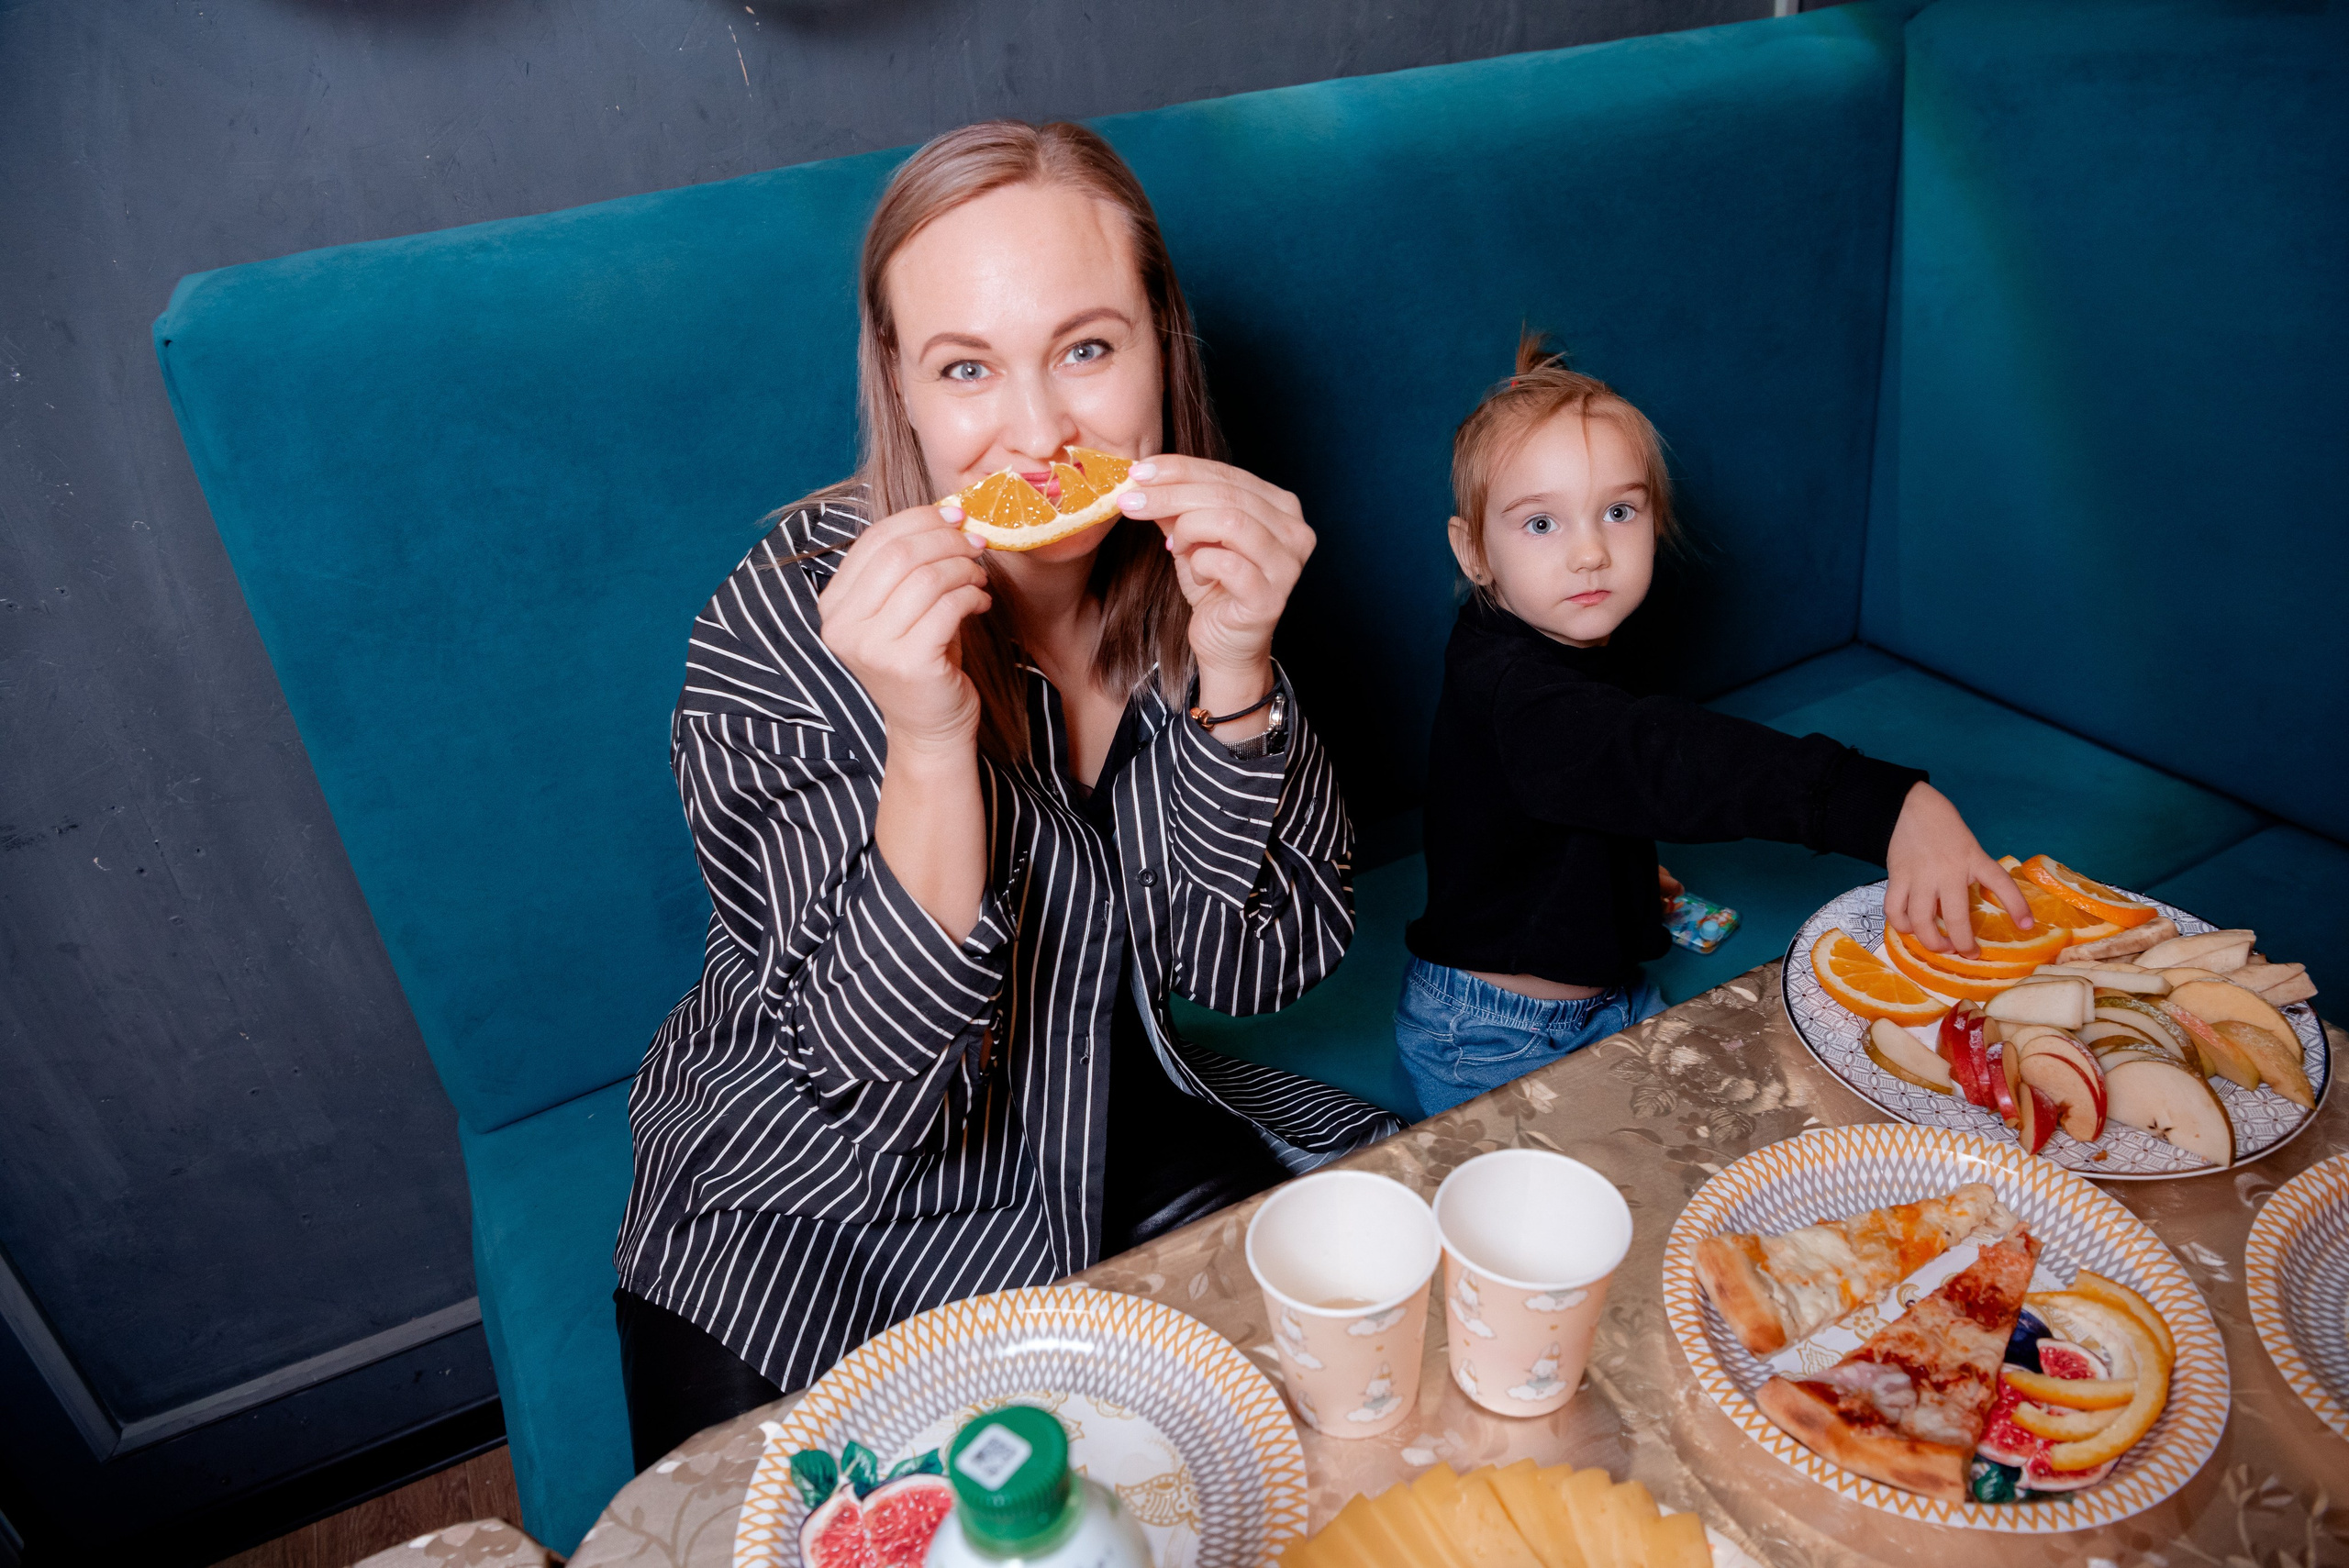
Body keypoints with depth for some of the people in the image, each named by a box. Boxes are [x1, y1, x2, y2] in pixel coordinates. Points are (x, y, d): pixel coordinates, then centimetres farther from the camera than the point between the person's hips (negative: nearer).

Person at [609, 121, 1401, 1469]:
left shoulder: (1186, 565, -12)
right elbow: (874, 1092, -24)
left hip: (1125, 1142, 4)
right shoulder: (780, 634, -23)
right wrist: (928, 739, -38)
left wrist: (1232, 666, -30)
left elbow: (1251, 963, -14)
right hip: (816, 1233, -3)